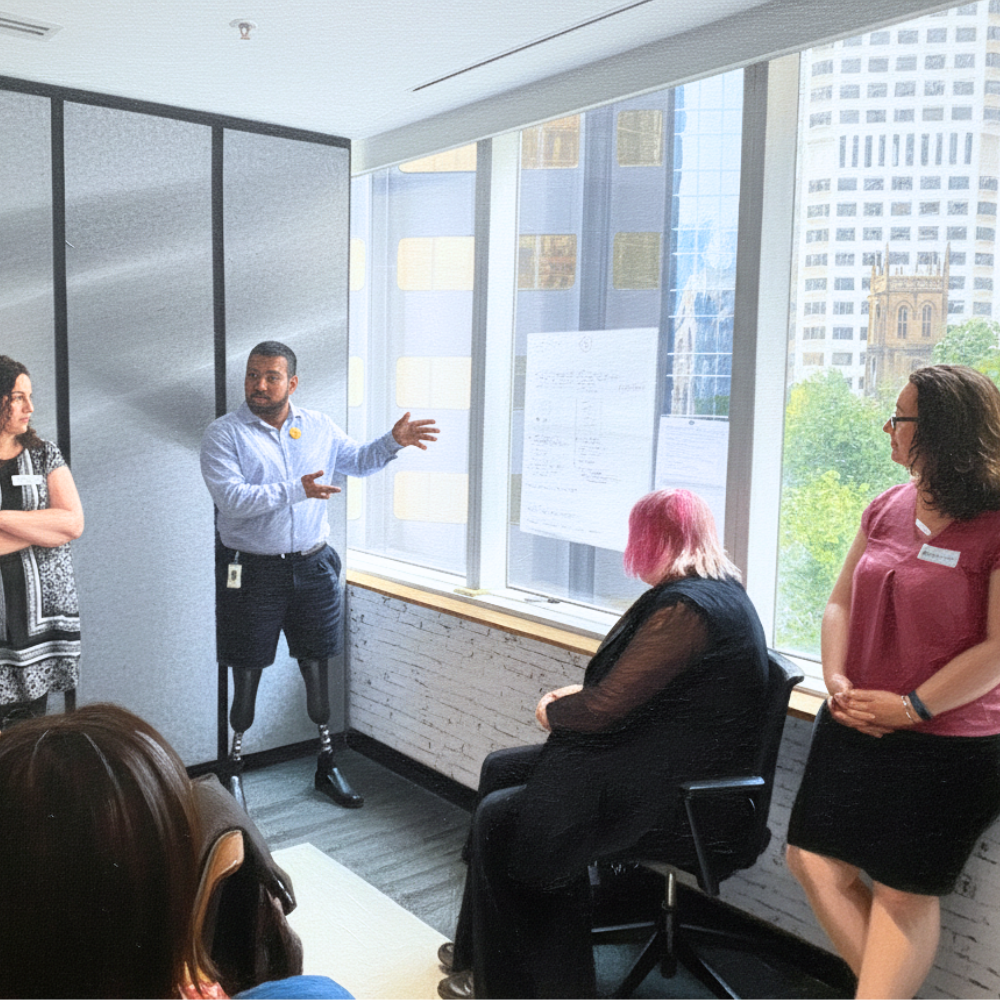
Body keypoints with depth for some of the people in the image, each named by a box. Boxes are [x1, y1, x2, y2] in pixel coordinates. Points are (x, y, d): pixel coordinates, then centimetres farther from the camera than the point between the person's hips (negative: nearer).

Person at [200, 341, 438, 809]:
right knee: (247, 671, 7)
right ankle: (234, 767, 26)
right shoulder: (224, 434, -7)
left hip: (312, 567, 4)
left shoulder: (318, 426, 6)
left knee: (316, 665, 12)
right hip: (251, 572, -3)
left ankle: (326, 762, 27)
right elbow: (231, 499, -20)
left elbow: (358, 460, 22)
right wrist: (295, 491, -28)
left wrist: (393, 440, 5)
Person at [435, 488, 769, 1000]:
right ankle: (483, 949, 24)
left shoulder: (685, 607, -24)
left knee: (498, 819, -4)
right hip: (671, 762, 11)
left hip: (667, 790, -11)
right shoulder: (720, 590, 8)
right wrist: (581, 693, 6)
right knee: (500, 769, 12)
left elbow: (606, 708, -22)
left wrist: (552, 712, -3)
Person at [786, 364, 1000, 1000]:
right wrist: (838, 681, -5)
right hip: (856, 727, 7)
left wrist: (912, 708, -17)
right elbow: (841, 602, 10)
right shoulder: (887, 509, 5)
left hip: (948, 743, -7)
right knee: (814, 858, 11)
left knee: (905, 889, 7)